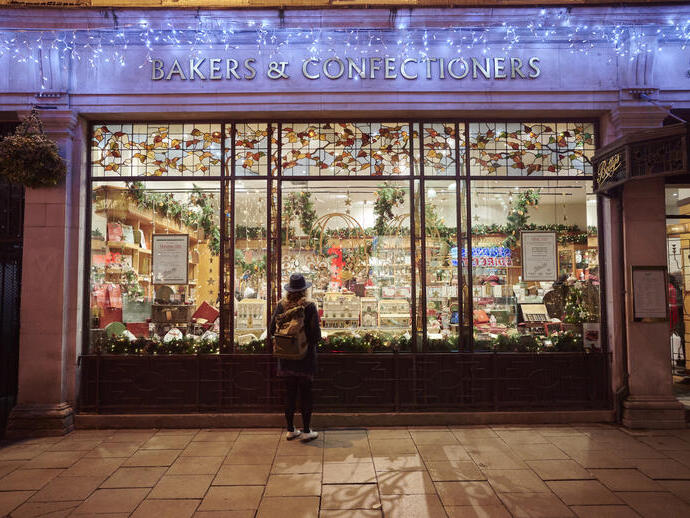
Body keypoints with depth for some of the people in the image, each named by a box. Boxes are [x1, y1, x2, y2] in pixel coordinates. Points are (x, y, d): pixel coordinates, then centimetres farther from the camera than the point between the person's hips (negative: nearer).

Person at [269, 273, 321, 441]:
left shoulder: (281, 305, -3)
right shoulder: (309, 306, -13)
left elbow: (271, 330, 1)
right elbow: (316, 334, -14)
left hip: (286, 356, 3)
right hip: (305, 355, -3)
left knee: (290, 392, 13)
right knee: (305, 393, 7)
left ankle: (290, 430, 22)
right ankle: (306, 431, 14)